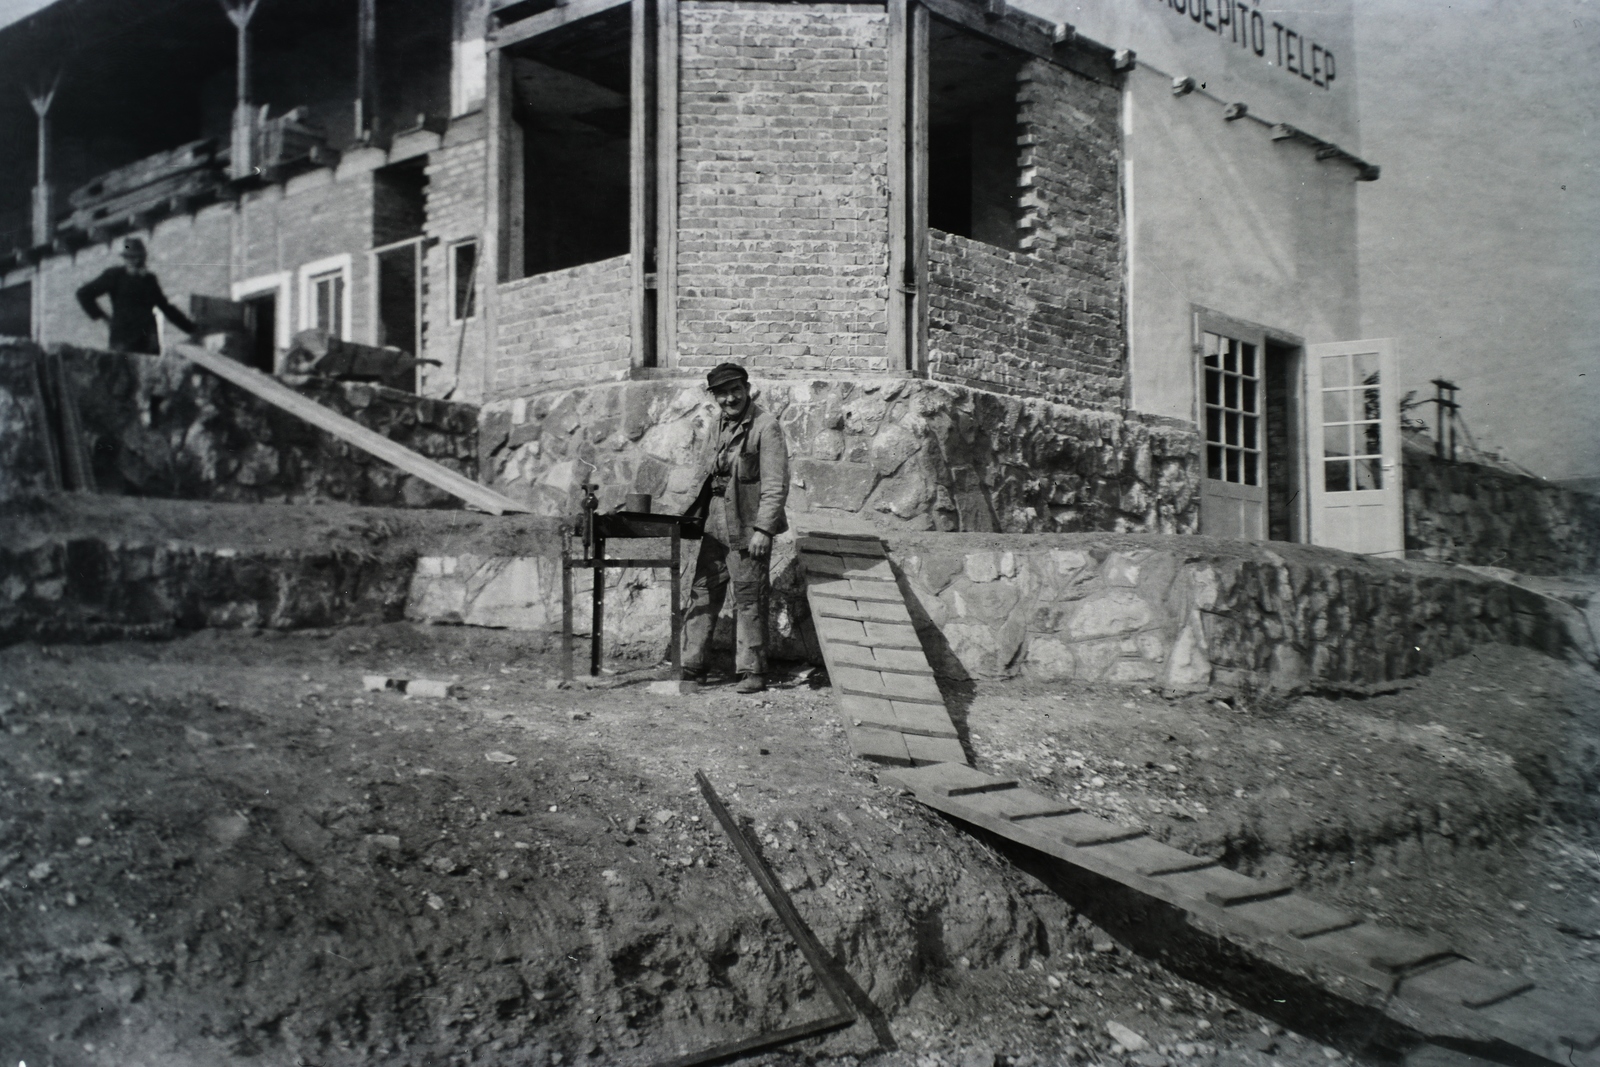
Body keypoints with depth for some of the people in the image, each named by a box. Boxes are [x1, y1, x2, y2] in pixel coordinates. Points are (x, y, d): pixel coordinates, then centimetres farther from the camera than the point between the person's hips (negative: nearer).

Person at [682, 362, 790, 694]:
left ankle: (752, 672, 12)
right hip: (715, 528, 7)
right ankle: (691, 668, 16)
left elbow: (776, 486, -15)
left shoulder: (765, 427, -11)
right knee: (702, 595, 9)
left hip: (748, 530, -7)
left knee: (749, 599, 1)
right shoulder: (719, 427, 13)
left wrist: (763, 530, -19)